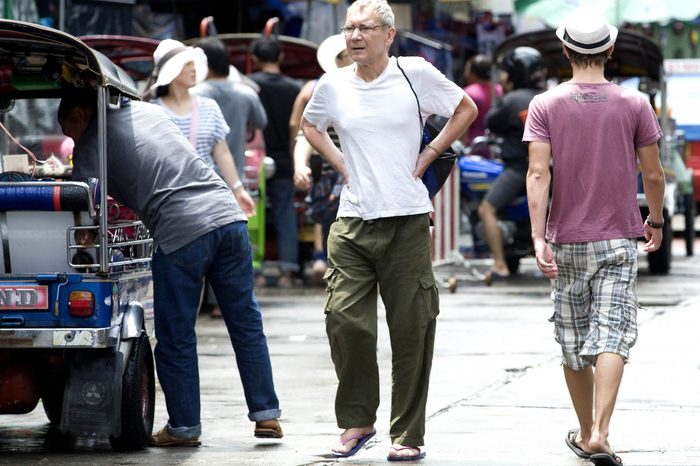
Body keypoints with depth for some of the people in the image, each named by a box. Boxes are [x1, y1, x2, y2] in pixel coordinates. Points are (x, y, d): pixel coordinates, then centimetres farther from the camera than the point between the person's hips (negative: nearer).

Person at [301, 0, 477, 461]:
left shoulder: (416, 73, -2)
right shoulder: (333, 85, 6)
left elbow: (466, 109, 11)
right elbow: (310, 125, 26)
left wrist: (428, 155, 3)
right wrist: (340, 164, 11)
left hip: (407, 220, -2)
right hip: (352, 222, 2)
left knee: (411, 330, 0)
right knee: (345, 320, -5)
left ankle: (408, 435, 7)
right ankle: (357, 421, 12)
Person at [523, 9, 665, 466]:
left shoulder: (545, 106, -2)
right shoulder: (635, 105, -2)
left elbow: (538, 173, -11)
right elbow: (653, 175, 1)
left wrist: (538, 237, -14)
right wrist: (656, 219, 19)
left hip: (566, 241, 1)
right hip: (619, 240, -1)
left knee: (573, 343, 13)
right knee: (612, 335, -7)